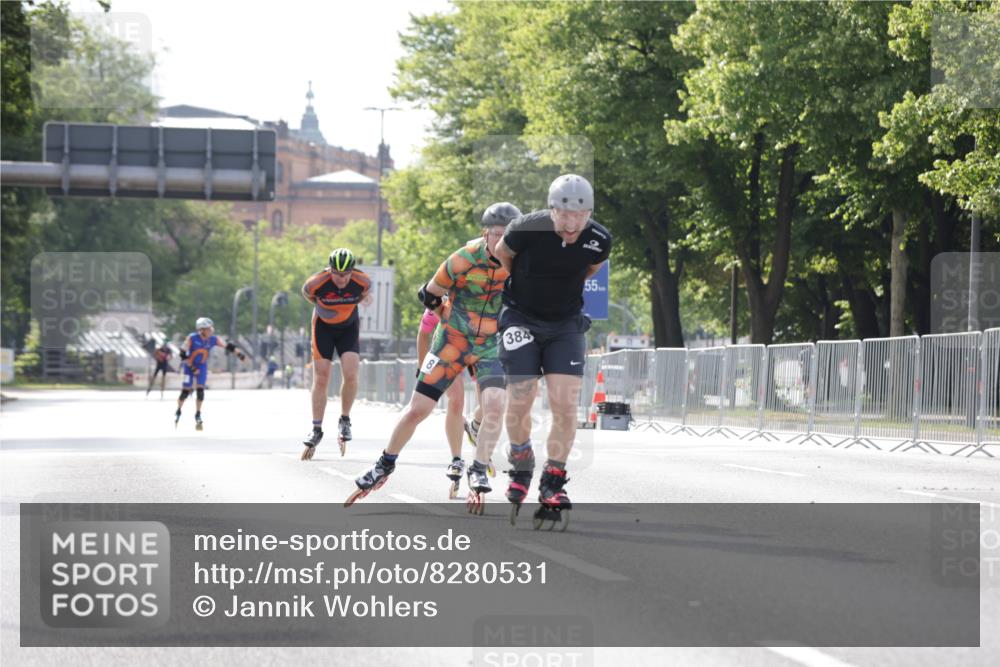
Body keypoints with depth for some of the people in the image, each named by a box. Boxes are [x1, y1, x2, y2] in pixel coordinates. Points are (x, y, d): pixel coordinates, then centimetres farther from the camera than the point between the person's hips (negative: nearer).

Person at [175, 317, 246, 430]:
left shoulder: (213, 339, -12)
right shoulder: (192, 338, -22)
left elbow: (228, 346, -9)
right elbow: (183, 354, -19)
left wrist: (240, 353, -19)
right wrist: (192, 367, -21)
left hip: (202, 367, 3)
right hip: (189, 366, -3)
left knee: (200, 390, -8)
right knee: (185, 391, 0)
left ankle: (198, 416, 3)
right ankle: (178, 413, 21)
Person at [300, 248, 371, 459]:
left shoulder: (362, 281, -24)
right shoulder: (316, 282, -28)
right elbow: (307, 293, -4)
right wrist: (322, 306, -3)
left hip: (349, 327, 1)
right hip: (323, 326, -1)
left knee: (350, 374, -17)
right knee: (320, 379, -5)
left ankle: (345, 421, 5)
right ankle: (316, 430, 6)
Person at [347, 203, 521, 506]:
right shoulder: (463, 261, -22)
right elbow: (429, 295, -6)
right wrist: (456, 318, 0)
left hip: (492, 343, 2)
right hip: (453, 339, -2)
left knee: (495, 405, -23)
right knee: (418, 409, 1)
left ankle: (479, 470, -6)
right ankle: (385, 464, 22)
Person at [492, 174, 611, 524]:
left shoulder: (599, 240, -15)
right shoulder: (527, 230, -22)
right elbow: (501, 252, 1)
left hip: (566, 324, 2)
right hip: (522, 320, -2)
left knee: (565, 406, -11)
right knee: (519, 403, -7)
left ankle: (552, 483, 1)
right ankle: (521, 467, 21)